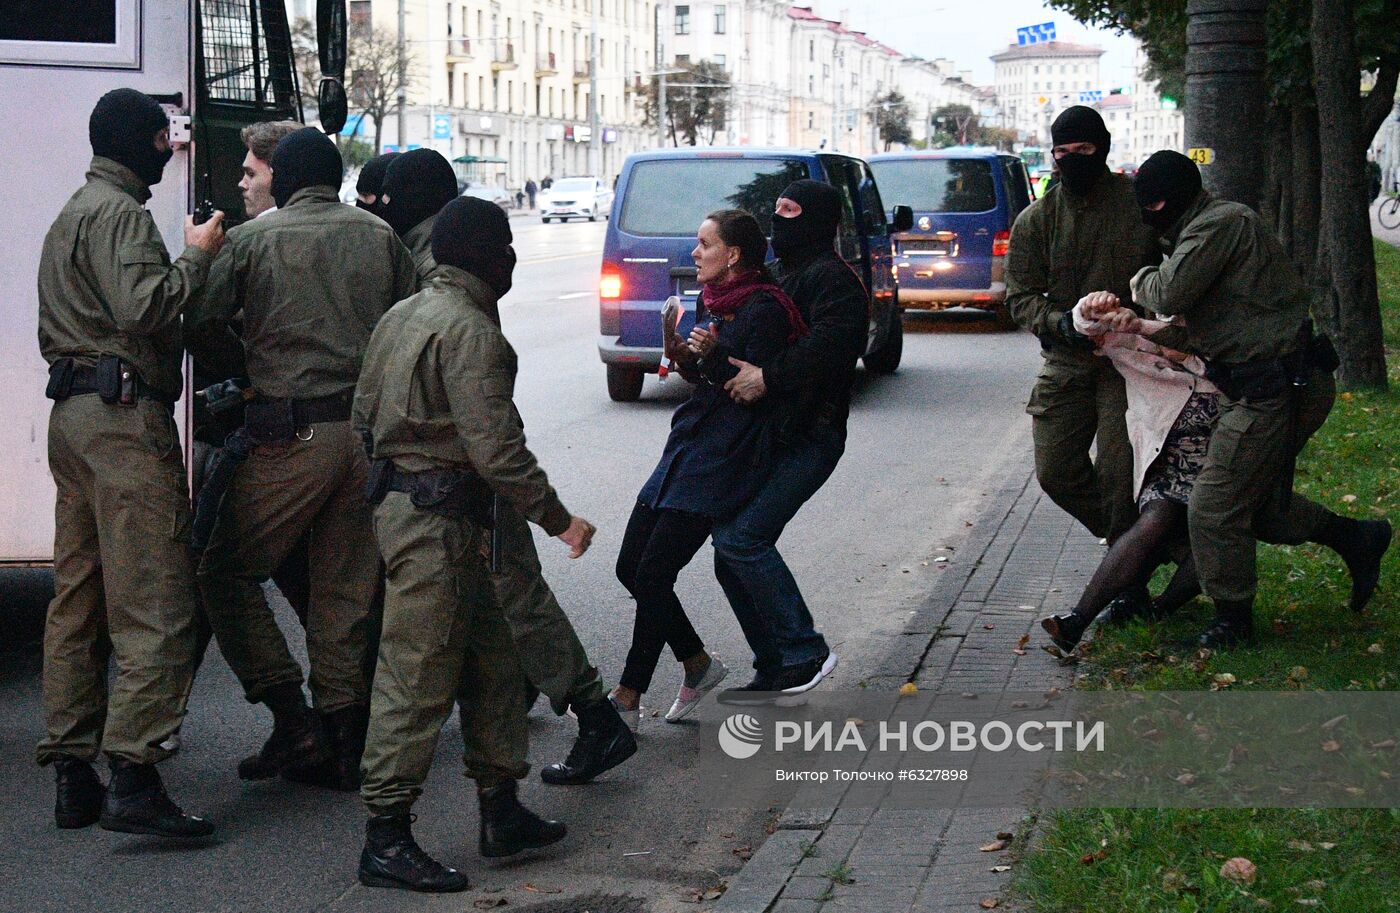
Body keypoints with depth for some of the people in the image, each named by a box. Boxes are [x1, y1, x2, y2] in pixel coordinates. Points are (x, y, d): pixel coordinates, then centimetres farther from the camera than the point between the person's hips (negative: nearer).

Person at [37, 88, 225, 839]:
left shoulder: (73, 213, 25)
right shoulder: (120, 213, -8)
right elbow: (142, 308, -22)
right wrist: (196, 256, -9)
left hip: (72, 413, 11)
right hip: (124, 416, -11)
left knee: (78, 601, 10)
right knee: (155, 605, -12)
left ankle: (72, 776, 14)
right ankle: (133, 777, -18)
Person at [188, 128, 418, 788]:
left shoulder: (250, 241, -1)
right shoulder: (379, 238, 8)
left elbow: (196, 326, -5)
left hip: (293, 434, -4)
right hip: (371, 430, 4)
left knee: (227, 573, 9)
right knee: (345, 590, 11)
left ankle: (294, 720, 2)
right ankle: (345, 745, 13)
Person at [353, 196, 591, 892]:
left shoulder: (401, 316, 15)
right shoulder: (469, 330, -16)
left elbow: (365, 413, 20)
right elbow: (496, 445, -21)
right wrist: (556, 518, -14)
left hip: (398, 498, 10)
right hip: (438, 516, -10)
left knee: (489, 661, 16)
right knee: (419, 678, -6)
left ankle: (501, 810, 23)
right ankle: (386, 840, -1)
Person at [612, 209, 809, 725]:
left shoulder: (762, 310, -13)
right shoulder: (717, 302, 14)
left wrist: (716, 357, -29)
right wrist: (683, 358, 4)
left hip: (724, 460, -9)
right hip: (687, 449, 9)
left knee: (653, 575, -11)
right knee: (631, 568, 7)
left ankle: (627, 700, -3)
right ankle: (698, 664, 22)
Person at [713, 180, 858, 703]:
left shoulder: (831, 277, -9)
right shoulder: (783, 275, 23)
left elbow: (830, 341, -28)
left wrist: (768, 376, -30)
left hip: (806, 438, -10)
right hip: (766, 435, 10)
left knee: (742, 537, -19)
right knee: (731, 551, 5)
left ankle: (805, 653, -8)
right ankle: (775, 672, 13)